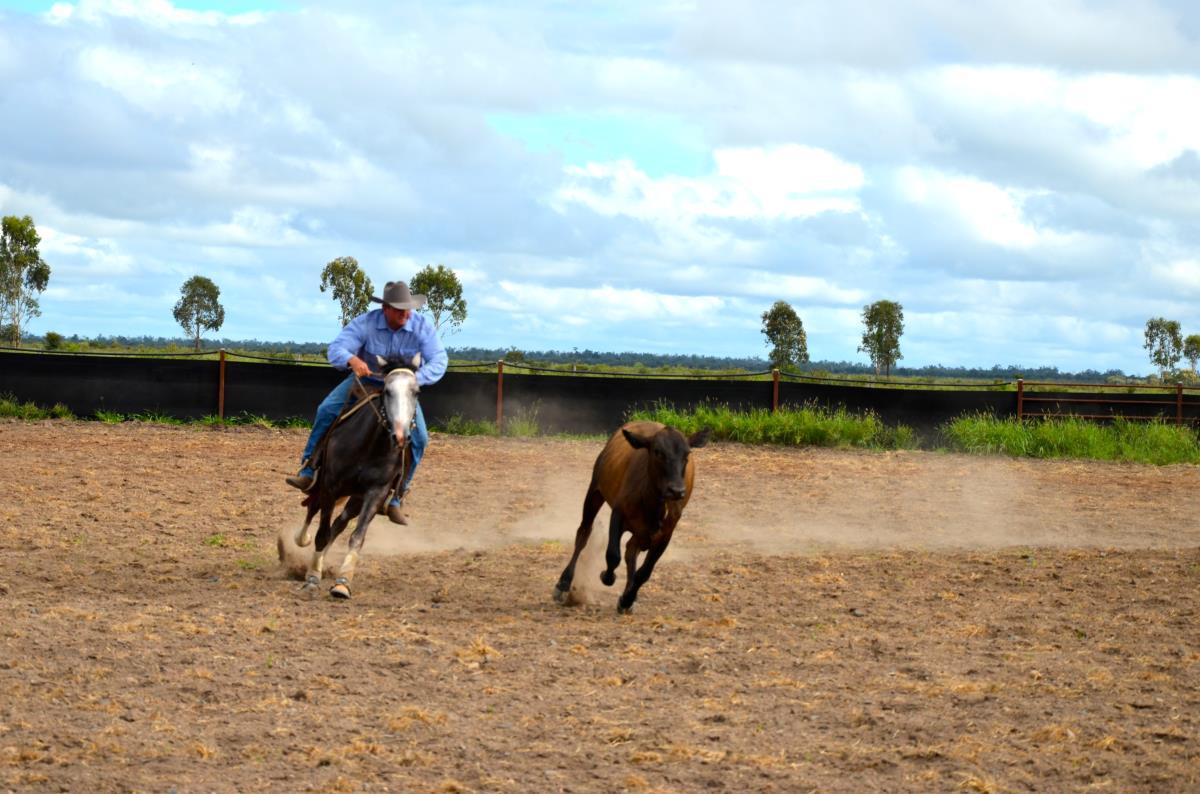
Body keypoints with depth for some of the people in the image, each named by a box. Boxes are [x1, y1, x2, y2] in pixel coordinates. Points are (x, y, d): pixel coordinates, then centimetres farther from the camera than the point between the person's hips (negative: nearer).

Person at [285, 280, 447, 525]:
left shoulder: (423, 327, -21)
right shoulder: (365, 323, -23)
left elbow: (438, 361, -27)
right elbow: (336, 349, -28)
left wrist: (416, 380, -47)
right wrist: (352, 359, -53)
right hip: (367, 379, 0)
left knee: (419, 437, -17)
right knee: (327, 410, -21)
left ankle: (396, 498, -5)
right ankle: (308, 472, -11)